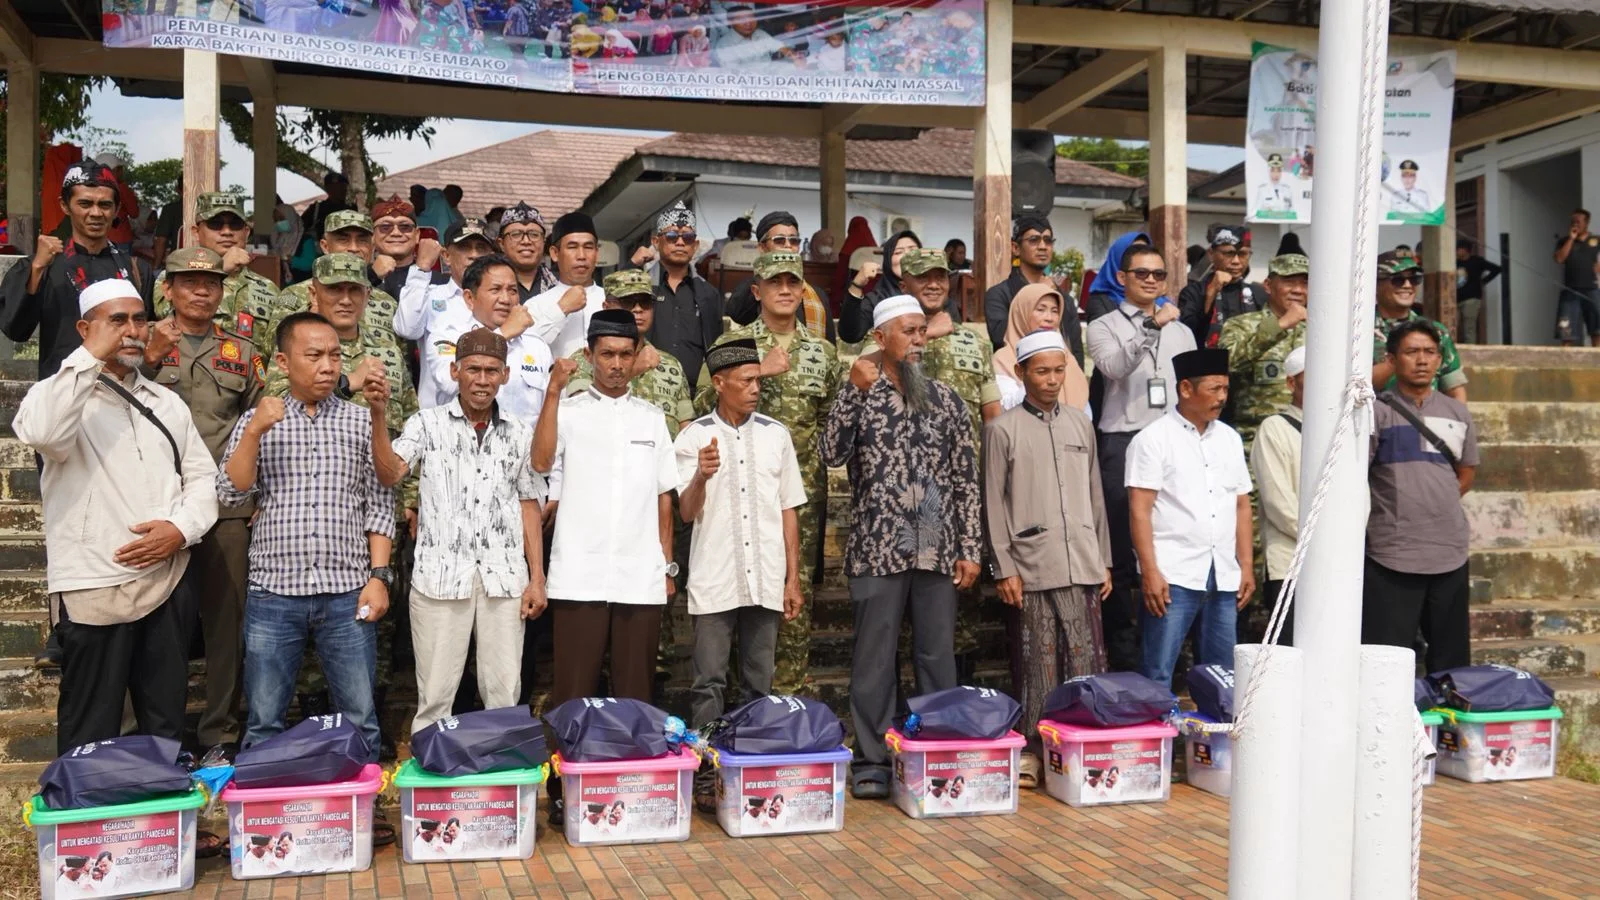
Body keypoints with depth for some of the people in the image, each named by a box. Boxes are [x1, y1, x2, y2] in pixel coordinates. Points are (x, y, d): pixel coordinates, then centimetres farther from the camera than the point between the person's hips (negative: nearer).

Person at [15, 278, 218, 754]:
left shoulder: (167, 402, 15)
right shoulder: (62, 395, -3)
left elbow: (202, 475, 11)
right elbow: (41, 433, -26)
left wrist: (181, 528, -8)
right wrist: (92, 356, -21)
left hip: (166, 584, 5)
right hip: (95, 589, -5)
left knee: (167, 730, 15)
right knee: (91, 737, 4)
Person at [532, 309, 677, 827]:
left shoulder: (651, 419, 13)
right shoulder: (569, 411, 3)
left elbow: (664, 497, 15)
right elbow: (541, 463, -16)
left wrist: (668, 564, 10)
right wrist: (553, 391, -19)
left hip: (641, 578, 3)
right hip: (579, 576, -3)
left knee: (636, 688, 7)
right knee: (573, 689, 1)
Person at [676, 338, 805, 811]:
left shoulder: (775, 435, 7)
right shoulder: (694, 436, 0)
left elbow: (789, 510, 10)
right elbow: (686, 512, -5)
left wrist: (793, 578, 7)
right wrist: (701, 476, -27)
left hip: (765, 580, 3)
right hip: (714, 580, -2)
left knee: (760, 682, 8)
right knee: (710, 682, 0)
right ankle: (704, 774, 7)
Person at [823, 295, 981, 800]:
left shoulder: (946, 400, 9)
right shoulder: (860, 394, 4)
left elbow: (966, 479, 7)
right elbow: (832, 454, -12)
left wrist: (970, 549, 1)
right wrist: (856, 389, -16)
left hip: (939, 549, 2)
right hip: (879, 549, -2)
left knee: (938, 657, 8)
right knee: (874, 659, 3)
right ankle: (871, 763, 12)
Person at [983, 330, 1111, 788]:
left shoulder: (1081, 424, 13)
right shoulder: (1003, 429, 1)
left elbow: (1095, 496, 16)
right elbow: (994, 505, -2)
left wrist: (1104, 560, 13)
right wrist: (1004, 569, -7)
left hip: (1082, 565, 4)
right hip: (1034, 567, -3)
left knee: (1087, 661, 4)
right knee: (1041, 664, 1)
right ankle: (1034, 750, 11)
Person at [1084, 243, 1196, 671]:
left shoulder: (1182, 331, 18)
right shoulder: (1103, 327, 4)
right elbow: (1114, 367, -17)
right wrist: (1151, 326, -26)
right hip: (1123, 443, -4)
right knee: (1121, 555, 0)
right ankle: (1123, 655, 8)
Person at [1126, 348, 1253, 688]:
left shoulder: (1229, 438, 14)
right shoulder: (1153, 439, -3)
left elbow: (1241, 506, 15)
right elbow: (1139, 511, -8)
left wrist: (1246, 566, 9)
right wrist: (1150, 572, -15)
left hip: (1224, 576, 6)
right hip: (1173, 574, -5)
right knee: (1158, 675, -3)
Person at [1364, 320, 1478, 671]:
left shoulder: (1457, 412, 11)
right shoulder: (1376, 411, -4)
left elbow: (1466, 473, 22)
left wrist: (1438, 505, 12)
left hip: (1450, 553, 5)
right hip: (1392, 556, -5)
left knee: (1451, 660, 13)